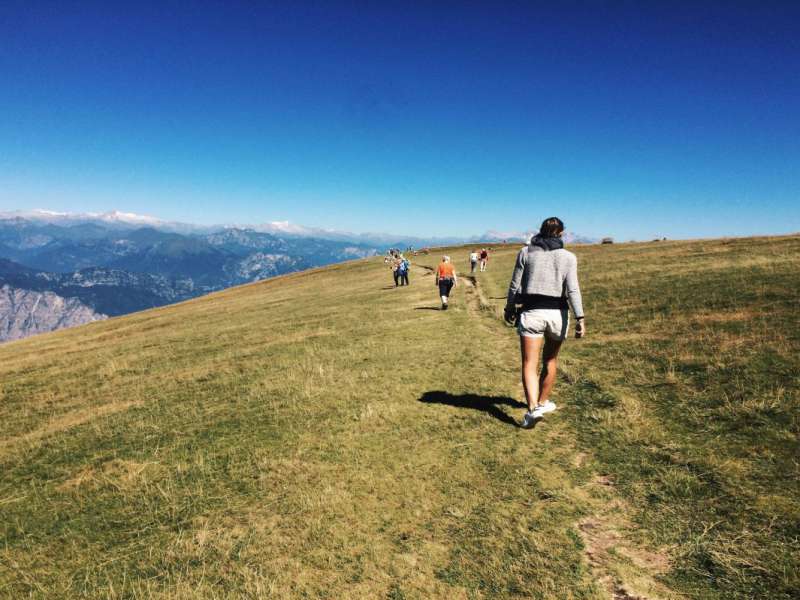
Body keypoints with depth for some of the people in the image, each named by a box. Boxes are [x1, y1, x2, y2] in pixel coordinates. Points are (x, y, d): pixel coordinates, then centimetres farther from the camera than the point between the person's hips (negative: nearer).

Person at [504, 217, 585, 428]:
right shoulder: (568, 257, 2)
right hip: (557, 313, 1)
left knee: (529, 365, -2)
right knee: (550, 360, 20)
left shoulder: (525, 252, 3)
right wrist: (580, 318, -9)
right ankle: (543, 402, 34)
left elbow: (515, 285, 4)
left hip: (531, 312, -1)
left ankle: (533, 408, -19)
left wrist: (509, 308, 17)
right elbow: (573, 289, -8)